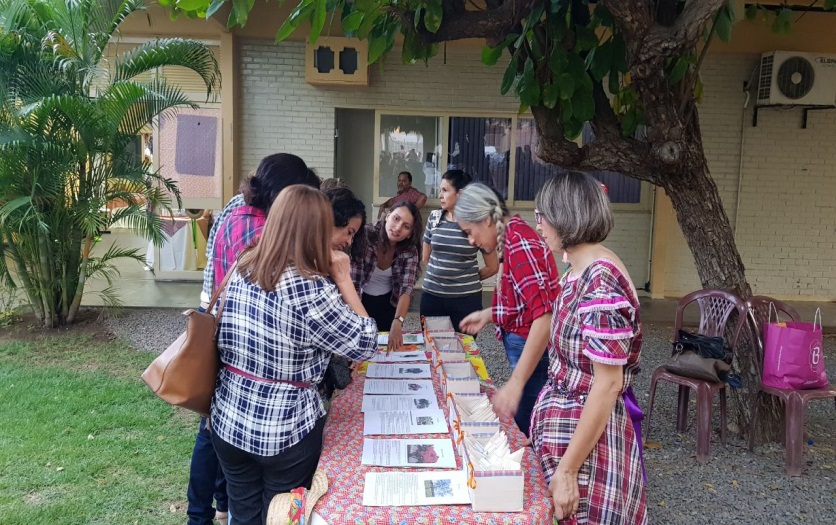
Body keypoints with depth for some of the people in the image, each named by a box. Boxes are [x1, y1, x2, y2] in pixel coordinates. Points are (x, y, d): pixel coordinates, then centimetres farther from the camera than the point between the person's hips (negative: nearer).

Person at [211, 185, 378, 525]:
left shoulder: (241, 269, -4)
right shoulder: (311, 289, -24)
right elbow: (366, 344, -14)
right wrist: (343, 279, -10)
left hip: (229, 423, 6)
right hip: (286, 433, -5)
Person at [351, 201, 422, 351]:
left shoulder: (409, 252, -16)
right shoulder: (365, 235, -27)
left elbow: (406, 288, -26)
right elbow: (352, 275, -29)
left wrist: (397, 323, -42)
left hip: (389, 303, 3)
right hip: (361, 300, -2)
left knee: (391, 345, 16)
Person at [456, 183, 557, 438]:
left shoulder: (520, 243, -22)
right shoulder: (511, 237, 7)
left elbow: (544, 315, -30)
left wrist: (516, 382, -32)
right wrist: (488, 314, 16)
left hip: (534, 351, -10)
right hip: (522, 344, 10)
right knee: (522, 428, 17)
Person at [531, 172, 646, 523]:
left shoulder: (600, 283, -24)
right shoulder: (581, 271, 4)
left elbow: (608, 385, -24)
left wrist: (567, 469, -21)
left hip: (587, 436, -9)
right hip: (567, 425, 9)